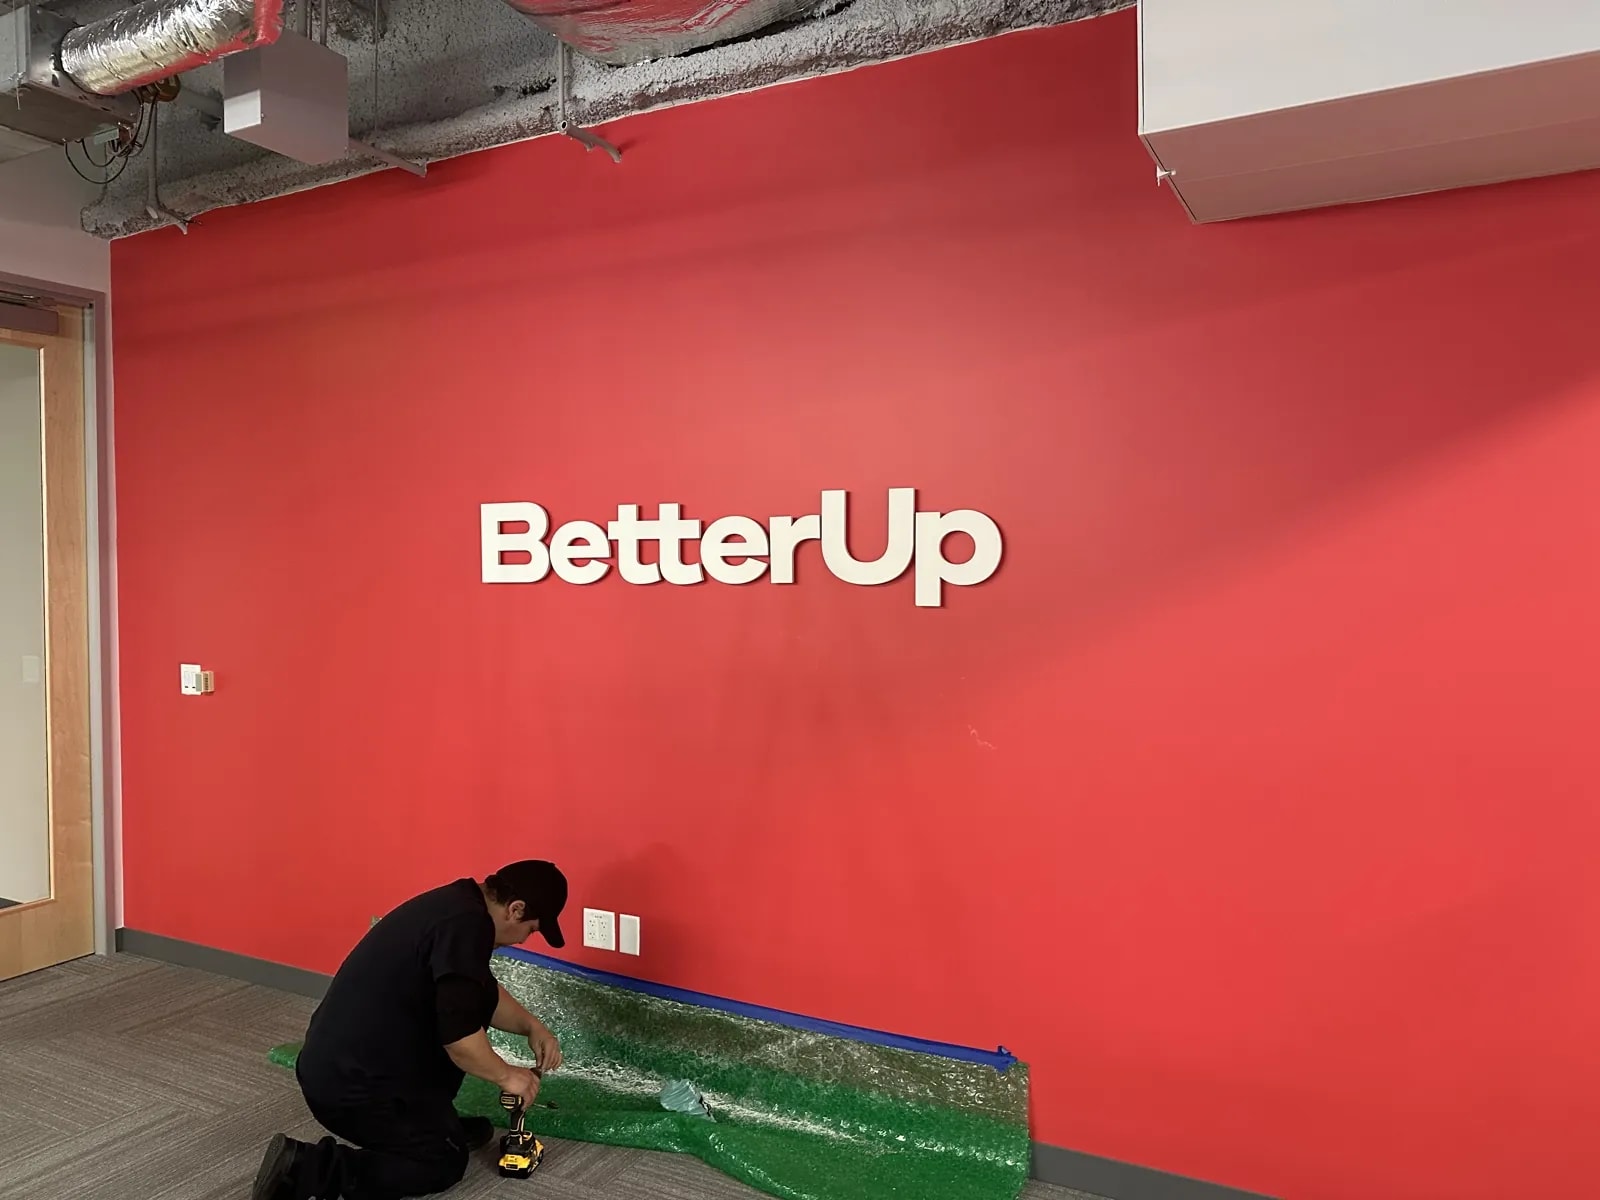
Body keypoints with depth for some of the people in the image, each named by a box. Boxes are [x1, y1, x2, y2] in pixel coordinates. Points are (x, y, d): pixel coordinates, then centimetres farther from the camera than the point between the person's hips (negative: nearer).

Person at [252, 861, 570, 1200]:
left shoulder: (456, 903, 6)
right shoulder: (465, 924, -24)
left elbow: (479, 993, 22)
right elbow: (459, 1036, -22)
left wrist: (531, 1026, 17)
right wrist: (506, 1075, -6)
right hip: (351, 1087, -9)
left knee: (477, 1005, 12)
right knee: (446, 1161, 7)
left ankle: (435, 1121, 21)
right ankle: (307, 1168, -4)